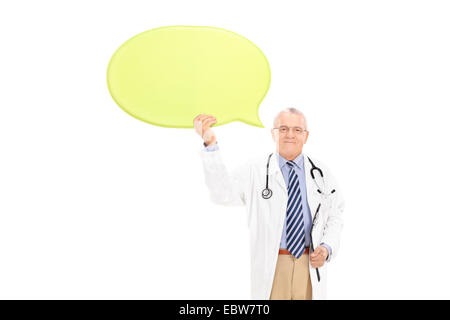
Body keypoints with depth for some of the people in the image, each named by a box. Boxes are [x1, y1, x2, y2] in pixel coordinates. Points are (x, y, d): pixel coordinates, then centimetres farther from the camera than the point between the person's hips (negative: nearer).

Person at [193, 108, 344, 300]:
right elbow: (223, 194, -21)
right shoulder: (254, 171, -4)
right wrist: (210, 145, -33)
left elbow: (335, 216, 11)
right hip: (271, 267, -2)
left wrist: (327, 248, -7)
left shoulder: (320, 173, 5)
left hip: (310, 265, 2)